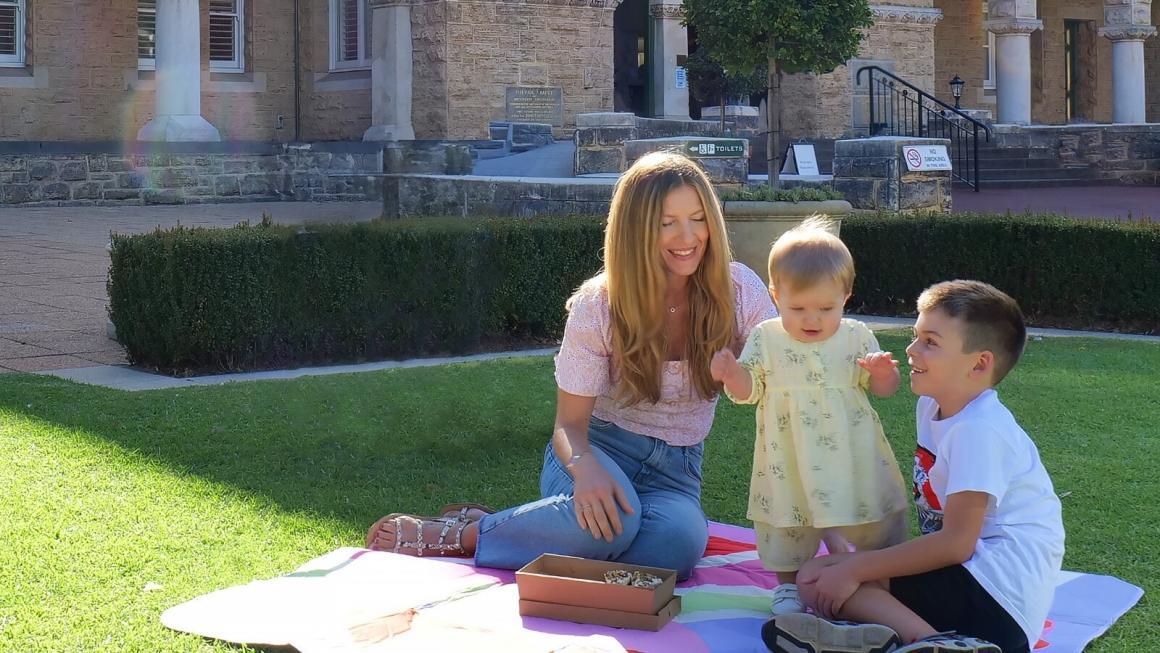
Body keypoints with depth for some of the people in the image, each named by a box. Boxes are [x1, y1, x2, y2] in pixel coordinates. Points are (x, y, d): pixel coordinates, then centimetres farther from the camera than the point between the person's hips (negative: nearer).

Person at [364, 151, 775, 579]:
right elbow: (569, 423, -12)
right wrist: (584, 467, -36)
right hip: (601, 449, -2)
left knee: (677, 542, -36)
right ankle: (462, 533, -17)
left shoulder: (737, 291, -9)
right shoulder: (599, 306, -12)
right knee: (610, 517, -41)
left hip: (673, 472, 3)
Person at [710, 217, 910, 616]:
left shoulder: (856, 336, -2)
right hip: (790, 459, 0)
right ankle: (788, 586, 29)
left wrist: (884, 374, -21)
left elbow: (882, 389, 2)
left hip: (849, 455, 0)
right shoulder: (765, 338, -3)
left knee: (870, 520, 9)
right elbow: (749, 391, -1)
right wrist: (732, 375, -22)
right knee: (787, 523, 10)